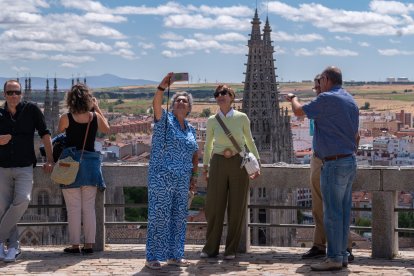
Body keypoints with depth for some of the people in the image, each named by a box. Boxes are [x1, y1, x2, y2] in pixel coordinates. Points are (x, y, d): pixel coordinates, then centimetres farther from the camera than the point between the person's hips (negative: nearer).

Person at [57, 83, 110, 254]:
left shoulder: (66, 118, -8)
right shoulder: (95, 117, -1)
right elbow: (106, 129, 19)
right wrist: (98, 109, 21)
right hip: (90, 163, 2)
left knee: (74, 208, 3)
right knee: (89, 208, 8)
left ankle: (75, 245, 5)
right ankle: (89, 244, 9)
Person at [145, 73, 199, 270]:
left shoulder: (190, 129, 16)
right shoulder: (164, 119, -2)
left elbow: (195, 154, 24)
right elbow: (156, 104, -22)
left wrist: (194, 176, 16)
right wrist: (162, 87, -37)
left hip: (182, 181, 6)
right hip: (162, 179, -6)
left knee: (179, 218, 10)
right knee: (159, 217, -5)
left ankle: (174, 255, 21)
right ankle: (152, 257, 0)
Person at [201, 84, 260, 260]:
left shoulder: (242, 118, -1)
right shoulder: (212, 121, 2)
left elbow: (250, 141, 10)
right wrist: (205, 167, 14)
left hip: (238, 164, -1)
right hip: (218, 164, 1)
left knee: (236, 208, 2)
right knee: (214, 207, 1)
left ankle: (231, 250, 11)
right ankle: (211, 248, 12)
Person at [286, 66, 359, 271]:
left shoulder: (327, 99, -13)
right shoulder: (351, 101, 14)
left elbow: (299, 111, -2)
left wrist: (293, 98, 18)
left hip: (334, 163, -9)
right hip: (350, 162, 9)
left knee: (332, 213, -6)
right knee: (343, 212, 11)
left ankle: (334, 258, -4)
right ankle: (342, 255, 15)